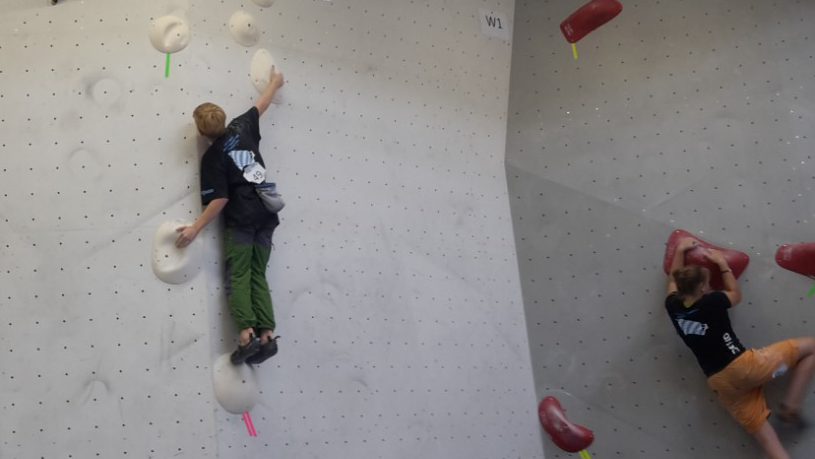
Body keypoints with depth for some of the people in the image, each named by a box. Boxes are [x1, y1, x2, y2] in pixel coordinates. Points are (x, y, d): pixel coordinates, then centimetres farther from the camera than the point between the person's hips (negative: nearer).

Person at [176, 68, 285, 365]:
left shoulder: (213, 157, -8)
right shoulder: (242, 127, 6)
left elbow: (219, 199, -12)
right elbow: (262, 104, 23)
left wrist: (196, 228, -9)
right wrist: (274, 82, 40)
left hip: (240, 221, -6)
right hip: (266, 215, 6)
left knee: (238, 277, -5)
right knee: (257, 275, 6)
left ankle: (247, 334, -21)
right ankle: (267, 335, -6)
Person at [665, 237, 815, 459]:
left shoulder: (672, 306, 4)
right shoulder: (711, 302, -9)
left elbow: (673, 280, 27)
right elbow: (736, 294, 14)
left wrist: (680, 251, 26)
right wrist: (722, 264, 19)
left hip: (721, 383, 6)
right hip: (743, 365, -6)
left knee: (761, 429, 7)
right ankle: (791, 406, 2)